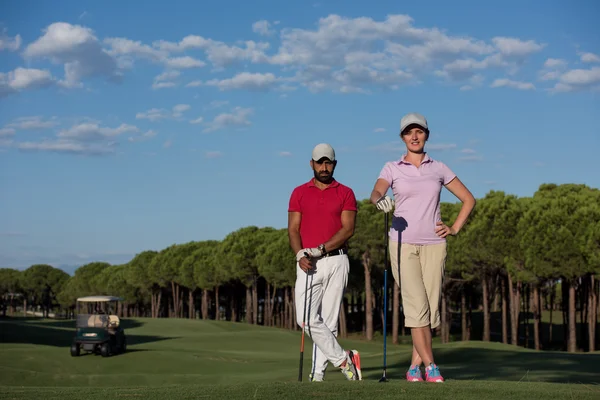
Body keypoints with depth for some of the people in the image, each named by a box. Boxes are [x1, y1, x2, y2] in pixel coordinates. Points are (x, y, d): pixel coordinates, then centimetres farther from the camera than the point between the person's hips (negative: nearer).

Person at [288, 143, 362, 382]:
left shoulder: (346, 193, 7)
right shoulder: (299, 193, 11)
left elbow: (348, 229, -4)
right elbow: (293, 229, 5)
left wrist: (321, 249, -15)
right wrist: (300, 255, -14)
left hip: (336, 261, -1)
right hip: (308, 264, 1)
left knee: (328, 320, -1)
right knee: (307, 319, -12)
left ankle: (317, 375, 3)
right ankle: (343, 359, 0)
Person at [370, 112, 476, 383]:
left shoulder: (439, 168, 8)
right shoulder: (392, 168, 2)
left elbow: (468, 199, 15)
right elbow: (376, 193, -18)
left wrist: (455, 228, 3)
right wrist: (380, 201, -42)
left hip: (433, 244, 2)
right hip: (403, 243, -2)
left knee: (431, 307, -1)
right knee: (417, 305, -14)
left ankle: (415, 367, 11)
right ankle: (430, 366, -9)